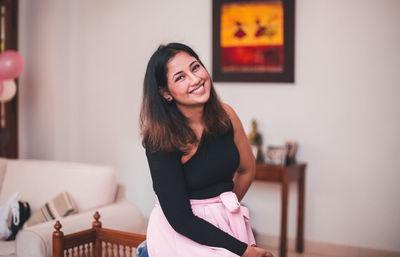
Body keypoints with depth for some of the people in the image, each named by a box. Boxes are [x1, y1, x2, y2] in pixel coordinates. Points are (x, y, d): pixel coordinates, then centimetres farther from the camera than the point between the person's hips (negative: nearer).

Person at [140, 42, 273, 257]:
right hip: (181, 233, -5)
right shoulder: (160, 140, -16)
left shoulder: (224, 114, -2)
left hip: (228, 224, 5)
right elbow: (180, 219, -16)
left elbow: (247, 169, 15)